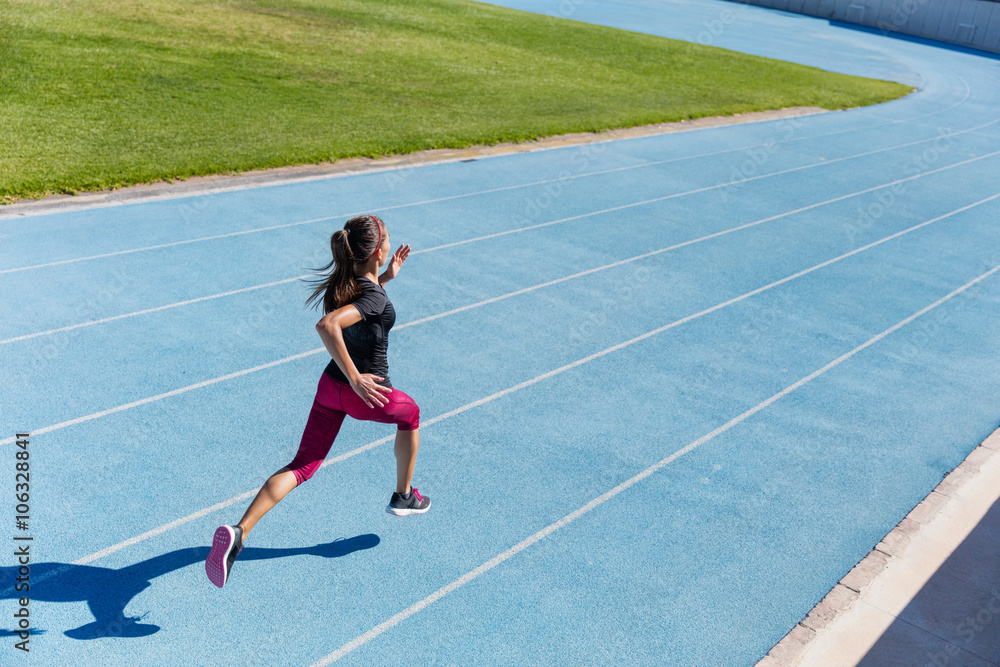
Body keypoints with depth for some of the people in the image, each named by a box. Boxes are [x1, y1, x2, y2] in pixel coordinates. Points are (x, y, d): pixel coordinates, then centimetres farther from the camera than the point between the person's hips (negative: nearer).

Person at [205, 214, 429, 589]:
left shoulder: (342, 280, 0)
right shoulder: (375, 297, -25)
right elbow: (327, 326, -40)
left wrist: (386, 277, 15)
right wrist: (356, 378, -36)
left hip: (331, 384, 7)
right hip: (368, 394, -6)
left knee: (302, 466, 8)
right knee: (410, 415, 27)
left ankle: (238, 532, -9)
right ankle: (403, 497, 41)